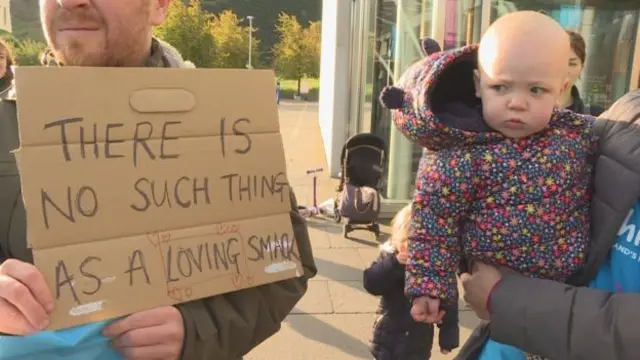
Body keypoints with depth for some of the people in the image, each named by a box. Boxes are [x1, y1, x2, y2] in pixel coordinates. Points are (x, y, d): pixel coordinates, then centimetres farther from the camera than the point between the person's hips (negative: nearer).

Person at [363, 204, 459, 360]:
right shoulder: (389, 257, -11)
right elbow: (371, 283, -23)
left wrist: (448, 337, -4)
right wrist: (394, 263, -34)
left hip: (418, 340, 0)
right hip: (387, 334, 1)